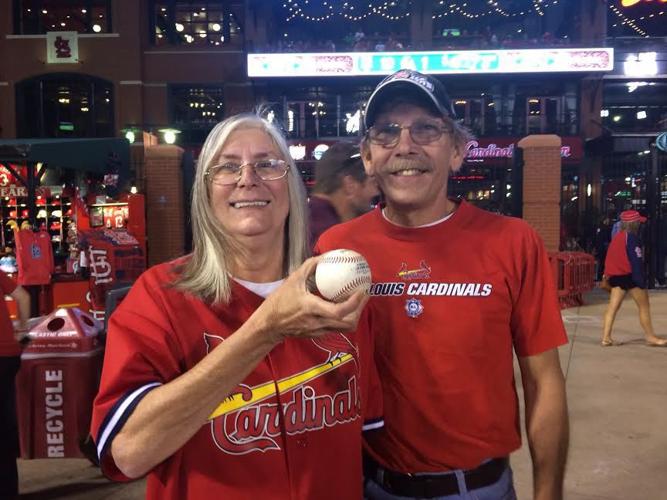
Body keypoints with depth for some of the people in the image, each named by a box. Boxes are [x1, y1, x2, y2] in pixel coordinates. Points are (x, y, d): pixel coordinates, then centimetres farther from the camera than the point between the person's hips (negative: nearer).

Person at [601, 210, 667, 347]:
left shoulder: (617, 237, 13)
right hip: (629, 276, -8)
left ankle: (606, 338, 0)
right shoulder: (632, 238, -13)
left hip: (616, 276, 8)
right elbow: (636, 261, -17)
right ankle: (650, 337, 14)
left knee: (613, 307, 4)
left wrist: (608, 275, 21)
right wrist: (641, 281, -17)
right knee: (644, 306, 6)